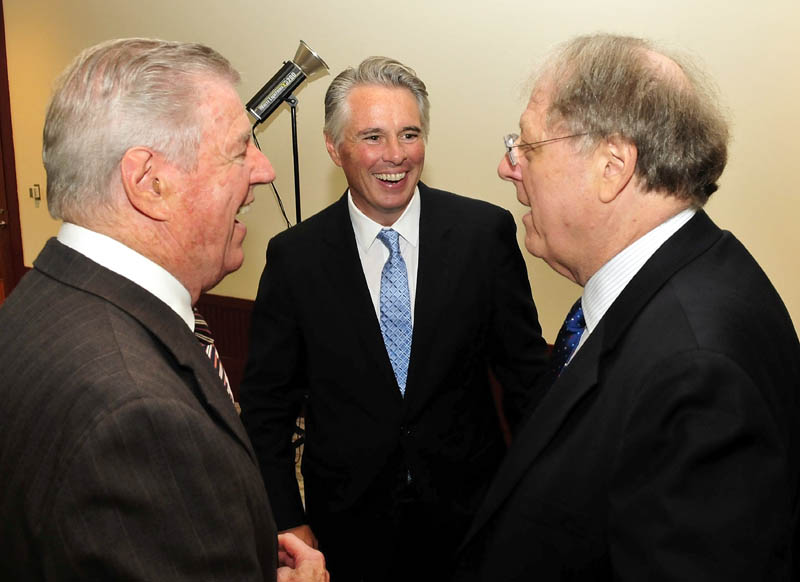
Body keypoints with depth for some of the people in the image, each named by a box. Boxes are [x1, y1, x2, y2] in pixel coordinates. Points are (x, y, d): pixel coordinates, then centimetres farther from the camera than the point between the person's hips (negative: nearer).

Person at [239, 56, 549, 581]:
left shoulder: (486, 231, -10)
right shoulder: (294, 257, -10)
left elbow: (526, 369, -3)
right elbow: (268, 404, -2)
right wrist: (289, 525, -5)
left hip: (471, 513, 0)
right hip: (349, 527, 0)